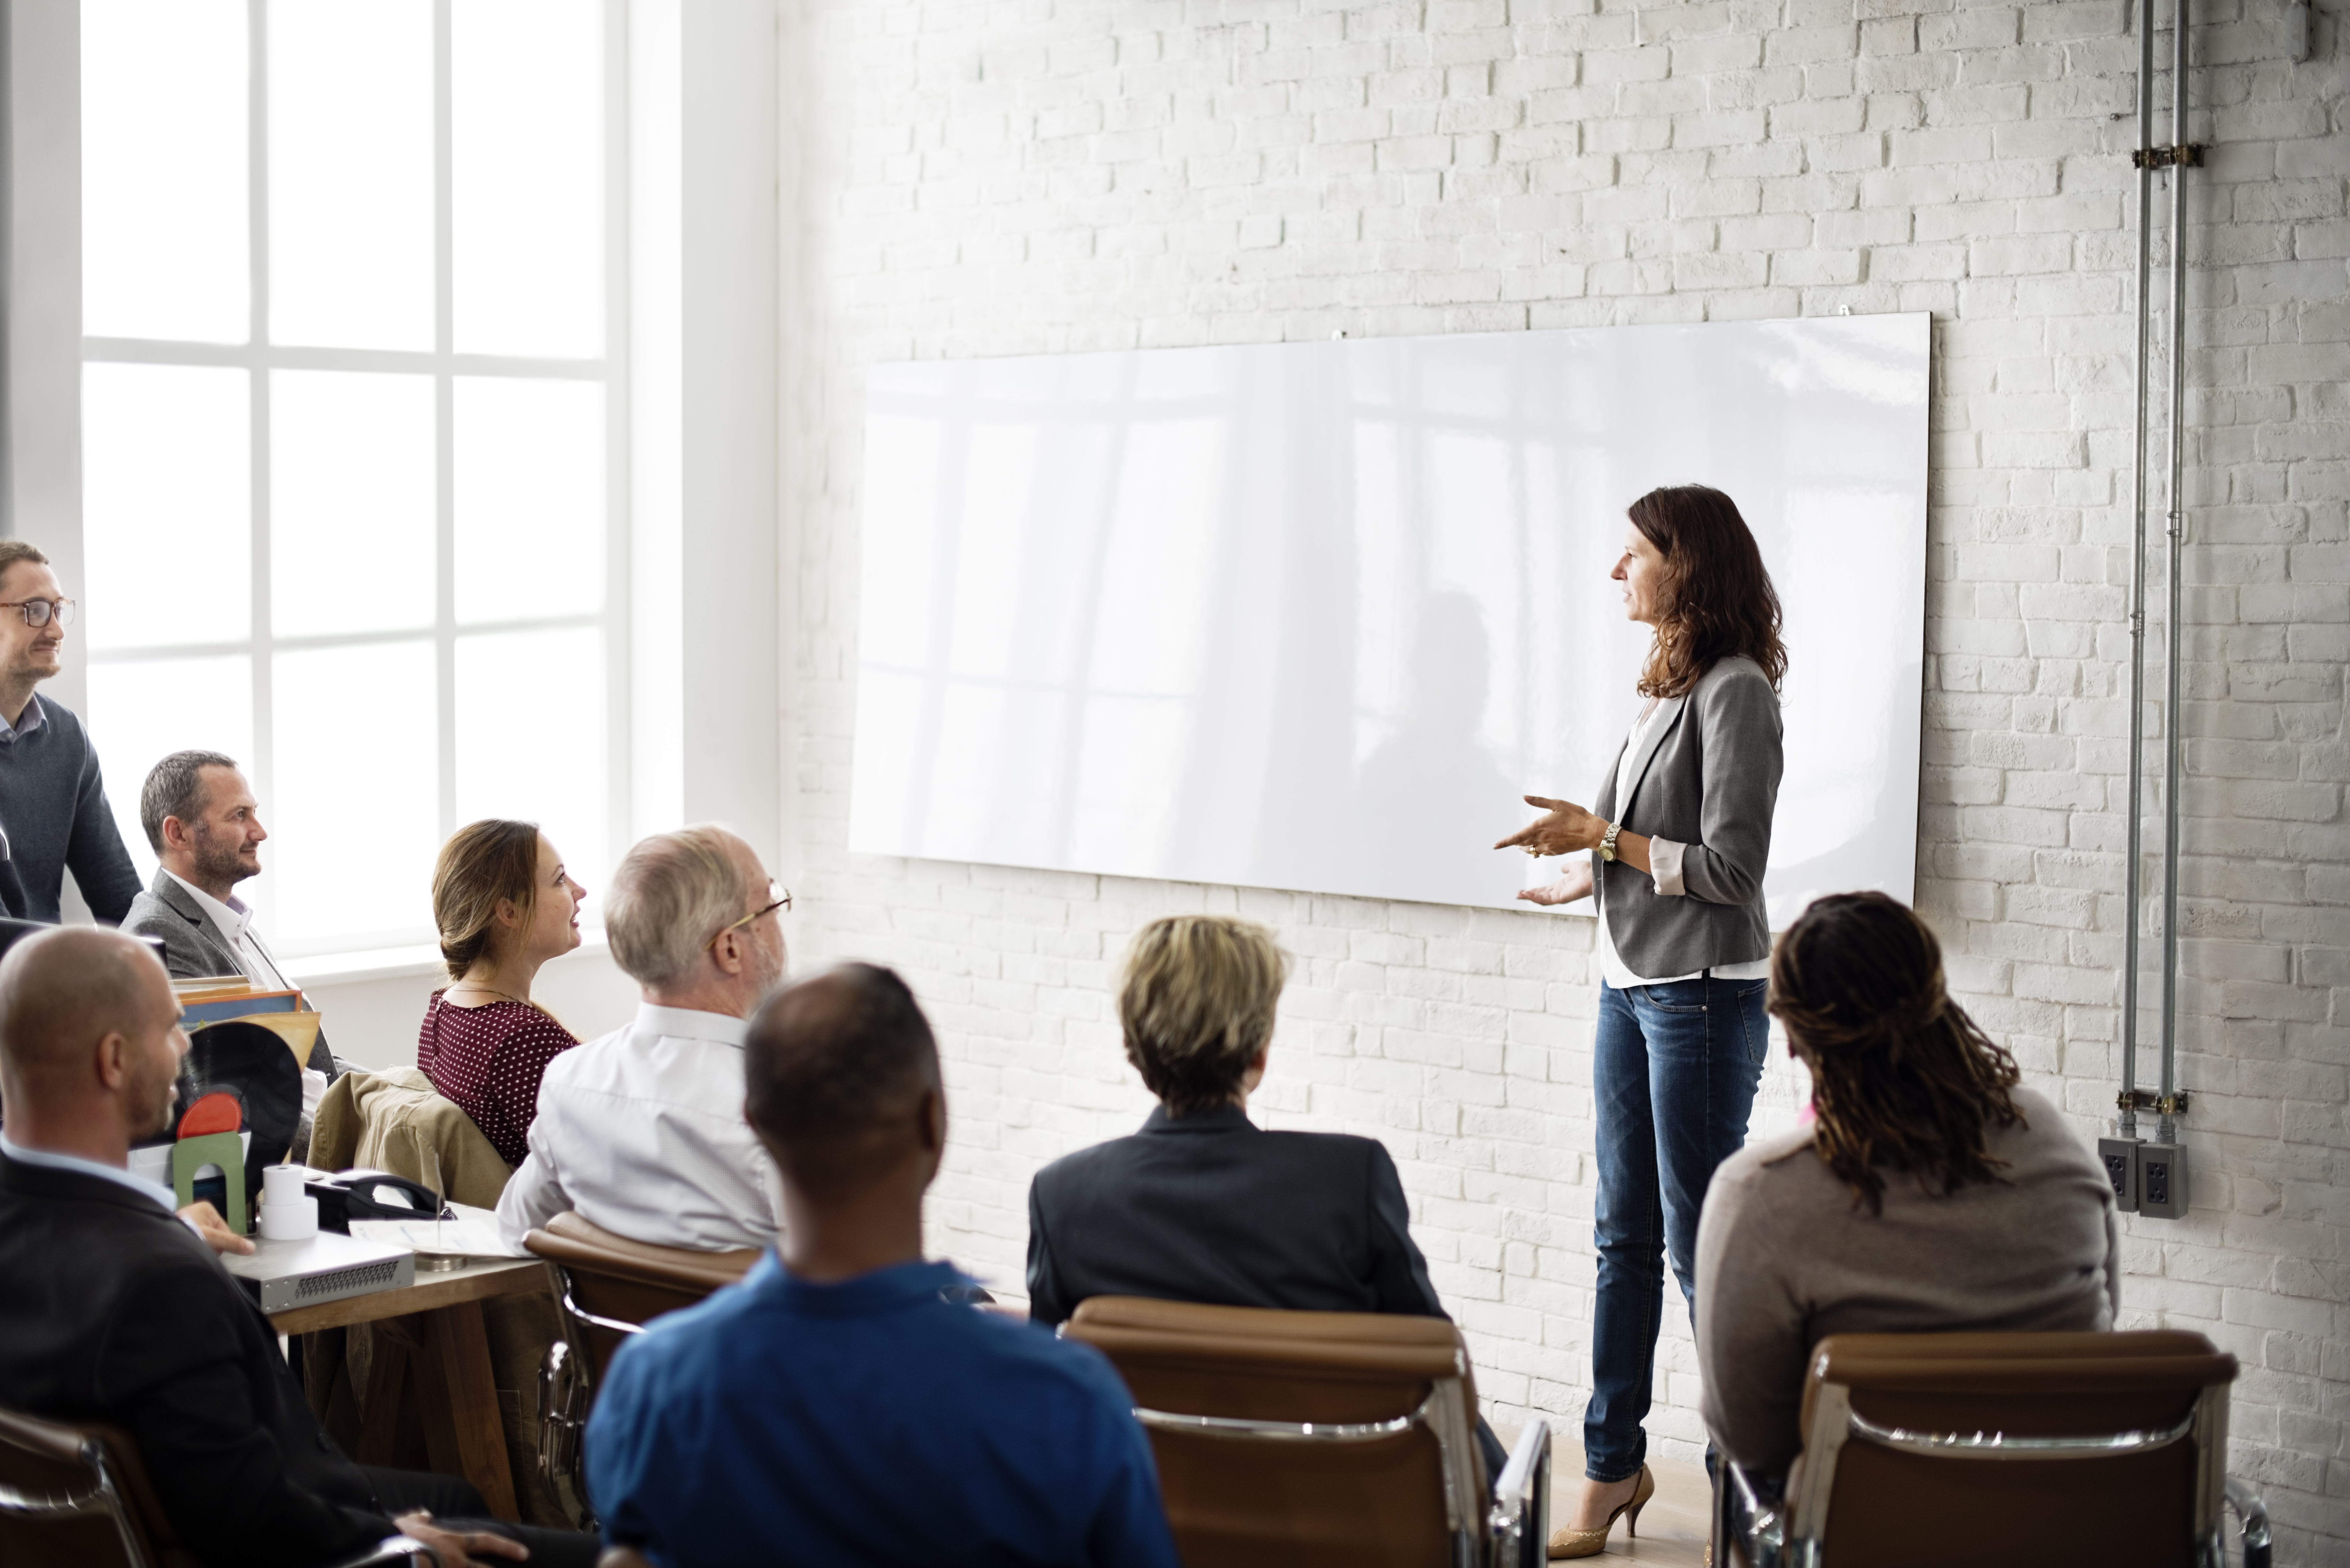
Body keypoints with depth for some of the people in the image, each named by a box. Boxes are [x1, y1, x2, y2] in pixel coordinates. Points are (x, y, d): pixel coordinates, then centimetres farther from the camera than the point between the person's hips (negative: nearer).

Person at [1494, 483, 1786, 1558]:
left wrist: (1605, 837, -14)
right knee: (1625, 1236, 12)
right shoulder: (1667, 687, 10)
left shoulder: (1735, 692, -15)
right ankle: (1613, 1467, 21)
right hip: (1631, 985, 9)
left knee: (1702, 1244, -2)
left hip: (1703, 995, -9)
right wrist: (1594, 877, 26)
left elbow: (1731, 868, -18)